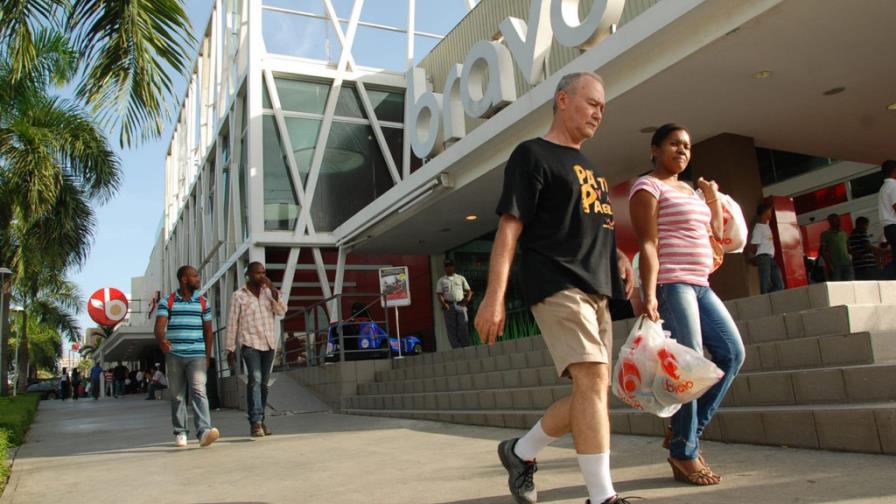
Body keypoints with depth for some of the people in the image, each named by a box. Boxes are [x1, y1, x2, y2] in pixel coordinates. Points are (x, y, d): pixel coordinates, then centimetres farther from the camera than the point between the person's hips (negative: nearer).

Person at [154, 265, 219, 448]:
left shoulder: (203, 303, 10)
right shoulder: (167, 302, 4)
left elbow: (208, 331, 13)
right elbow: (159, 327, -8)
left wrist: (207, 356, 9)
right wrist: (162, 340, -31)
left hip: (197, 355, 0)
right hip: (174, 355, 0)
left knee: (198, 391, -15)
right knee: (177, 395, 8)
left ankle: (204, 431, -25)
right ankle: (180, 433, 19)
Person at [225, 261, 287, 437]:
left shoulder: (268, 293, 11)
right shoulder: (239, 296, 0)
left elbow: (282, 311, -3)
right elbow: (232, 324, 0)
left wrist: (273, 289, -11)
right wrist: (230, 350, -2)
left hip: (269, 344, 4)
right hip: (250, 343, -4)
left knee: (264, 383, 7)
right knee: (255, 380, -17)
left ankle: (260, 421, 16)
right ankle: (256, 422, -20)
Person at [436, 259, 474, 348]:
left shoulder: (461, 278, 17)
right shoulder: (441, 281, 13)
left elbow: (469, 291, 13)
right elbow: (439, 294, 1)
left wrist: (468, 298, -8)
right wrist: (443, 303, -17)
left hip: (460, 305, 0)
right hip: (449, 306, 0)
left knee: (463, 327, -7)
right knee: (451, 328, -4)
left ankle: (466, 347, -6)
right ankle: (456, 348, -3)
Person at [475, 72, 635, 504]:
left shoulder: (588, 168, 25)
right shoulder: (532, 155, 0)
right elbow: (509, 228, -9)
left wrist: (619, 256, 11)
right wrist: (494, 296, -18)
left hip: (596, 290, 9)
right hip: (556, 286, -9)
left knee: (590, 390, 6)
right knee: (592, 377, -18)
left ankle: (521, 452, 24)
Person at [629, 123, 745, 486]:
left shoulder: (688, 190, 22)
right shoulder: (648, 188, -4)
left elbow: (716, 235, 24)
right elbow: (648, 244, -15)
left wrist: (713, 199, 13)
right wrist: (649, 294, -24)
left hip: (699, 286, 9)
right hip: (669, 285, -9)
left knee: (732, 353, 5)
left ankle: (685, 431, 13)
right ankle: (684, 454, 2)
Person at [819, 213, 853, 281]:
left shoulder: (844, 234, 20)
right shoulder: (826, 234, 4)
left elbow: (848, 249, 25)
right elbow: (823, 251, -2)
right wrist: (829, 267, -13)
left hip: (847, 264, 5)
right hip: (834, 266, -5)